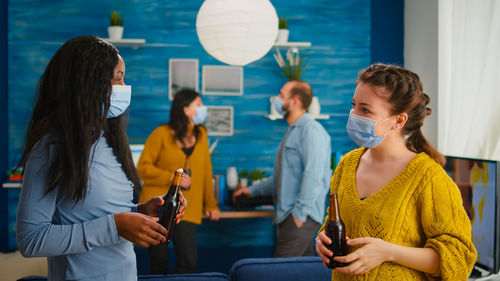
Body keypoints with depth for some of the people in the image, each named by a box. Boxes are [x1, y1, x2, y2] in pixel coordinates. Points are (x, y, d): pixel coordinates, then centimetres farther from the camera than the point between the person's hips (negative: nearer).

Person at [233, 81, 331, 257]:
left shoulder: (311, 130, -11)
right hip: (287, 216, 9)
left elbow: (313, 176, -21)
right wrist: (253, 190, 27)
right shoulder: (292, 132, 22)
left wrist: (300, 212, -23)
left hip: (302, 217, -9)